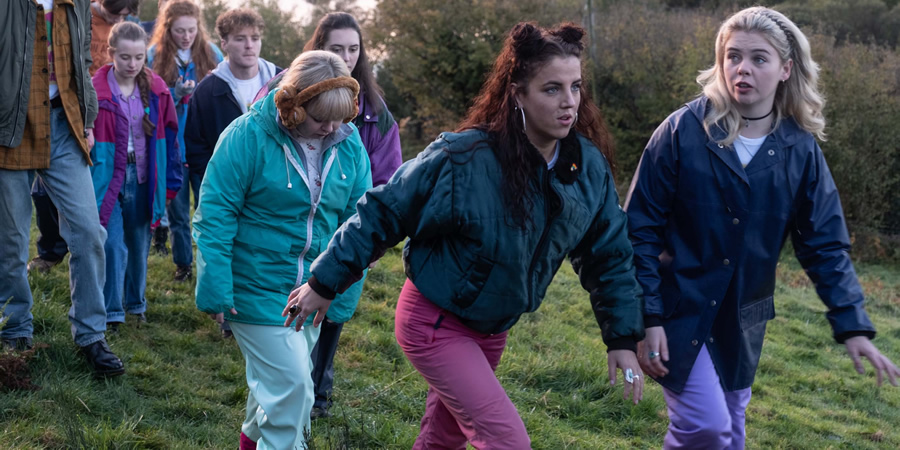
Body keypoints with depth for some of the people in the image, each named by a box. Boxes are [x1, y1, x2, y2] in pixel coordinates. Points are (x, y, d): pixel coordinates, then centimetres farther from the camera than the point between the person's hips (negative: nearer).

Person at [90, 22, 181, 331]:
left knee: (139, 244, 15)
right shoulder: (95, 90, -10)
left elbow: (169, 136, 6)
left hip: (143, 178, 3)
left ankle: (136, 304, 32)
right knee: (113, 245, -8)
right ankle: (112, 312, 2)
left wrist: (170, 183, 5)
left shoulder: (157, 91, 0)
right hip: (107, 177, -3)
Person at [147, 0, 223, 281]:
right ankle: (183, 265, 21)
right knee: (177, 210, 8)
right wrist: (177, 93, -18)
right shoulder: (155, 56, 0)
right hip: (171, 145, 0)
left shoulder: (211, 52, 3)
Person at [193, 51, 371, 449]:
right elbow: (214, 215, -15)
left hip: (312, 292, 5)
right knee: (291, 385, -9)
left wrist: (344, 296, 0)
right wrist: (215, 289, -17)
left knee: (275, 377, 21)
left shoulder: (349, 145, -4)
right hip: (257, 289, -5)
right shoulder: (248, 135, -18)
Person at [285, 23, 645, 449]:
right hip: (435, 322, -6)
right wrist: (324, 283, -11)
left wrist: (623, 338, -1)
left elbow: (608, 255, 2)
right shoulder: (463, 157, -27)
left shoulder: (589, 167, -10)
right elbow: (382, 213, -16)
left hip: (491, 329, 7)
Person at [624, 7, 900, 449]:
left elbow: (825, 245, 1)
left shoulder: (801, 150, -4)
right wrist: (647, 317, -15)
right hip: (677, 308, -4)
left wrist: (853, 327, -8)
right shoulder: (683, 131, -14)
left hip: (742, 317, 4)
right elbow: (640, 229, -11)